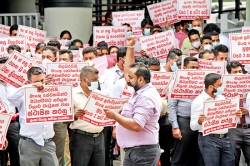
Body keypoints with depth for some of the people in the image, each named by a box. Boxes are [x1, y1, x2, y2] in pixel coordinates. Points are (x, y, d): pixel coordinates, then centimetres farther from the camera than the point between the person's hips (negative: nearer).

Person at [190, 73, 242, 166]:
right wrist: (199, 121, -32)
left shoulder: (222, 98, 12)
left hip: (225, 138, 6)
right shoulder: (198, 101, -8)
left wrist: (236, 115, 1)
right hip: (209, 140, -6)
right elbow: (193, 126, -10)